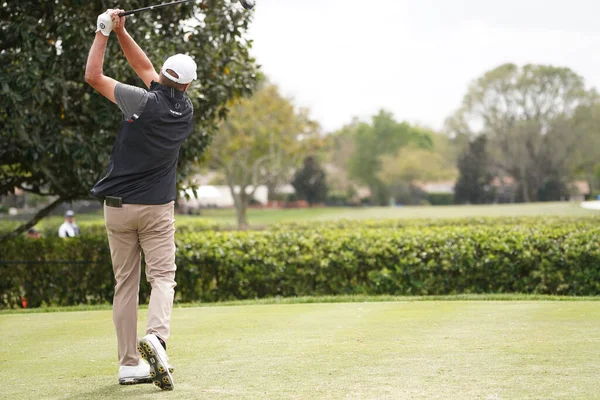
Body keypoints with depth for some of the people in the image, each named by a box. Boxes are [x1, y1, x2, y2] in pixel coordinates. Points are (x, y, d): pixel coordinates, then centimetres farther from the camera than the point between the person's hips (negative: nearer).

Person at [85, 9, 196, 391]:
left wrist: (105, 32, 1)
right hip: (157, 207, 1)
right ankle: (156, 336, -29)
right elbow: (146, 69, 12)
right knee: (163, 276, 0)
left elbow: (93, 76, -7)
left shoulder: (145, 102, -12)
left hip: (118, 206, -1)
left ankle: (129, 363, 6)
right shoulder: (186, 111, 2)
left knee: (125, 284, 5)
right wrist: (121, 32, 12)